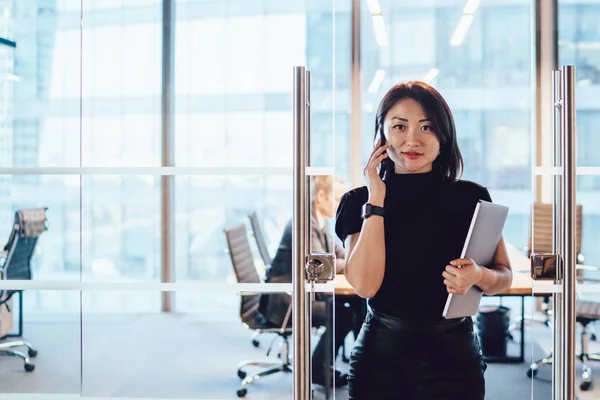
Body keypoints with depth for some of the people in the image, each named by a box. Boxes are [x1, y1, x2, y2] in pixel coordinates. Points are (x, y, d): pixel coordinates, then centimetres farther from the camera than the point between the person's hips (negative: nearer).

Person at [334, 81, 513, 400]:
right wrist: (376, 200, -15)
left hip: (454, 354, 1)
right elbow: (365, 285, -15)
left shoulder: (471, 198, -2)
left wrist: (478, 276, -19)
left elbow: (505, 276, 4)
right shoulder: (359, 201, -3)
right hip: (381, 353, 0)